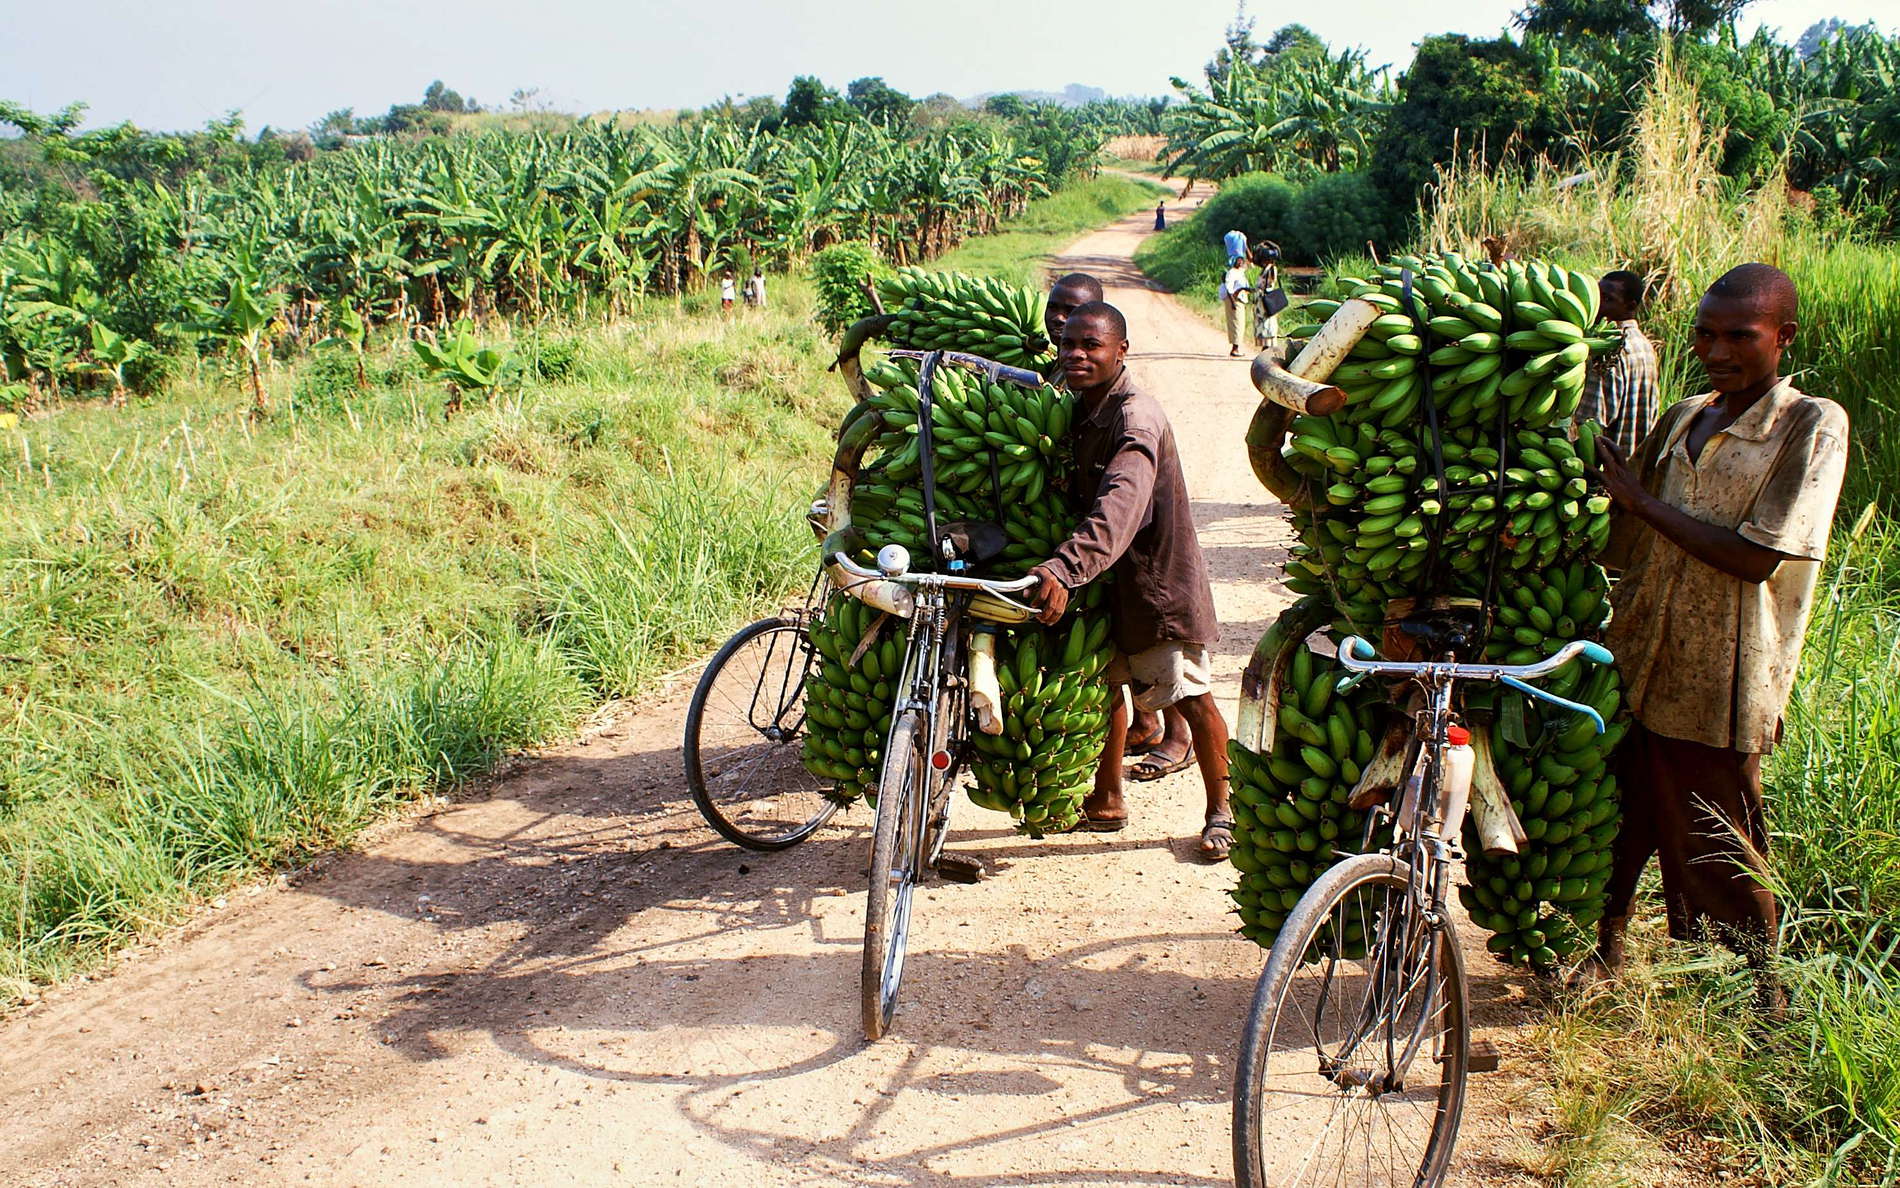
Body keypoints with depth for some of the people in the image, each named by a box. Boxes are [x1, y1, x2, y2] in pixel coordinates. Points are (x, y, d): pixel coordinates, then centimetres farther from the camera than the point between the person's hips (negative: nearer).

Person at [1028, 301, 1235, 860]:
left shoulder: (1135, 420, -26)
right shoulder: (1082, 412, 3)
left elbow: (1119, 507, -43)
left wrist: (1063, 569, -55)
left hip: (1156, 574, -8)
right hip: (1108, 577, 8)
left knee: (1191, 697, 1)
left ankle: (1220, 811, 17)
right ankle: (1107, 800, 31)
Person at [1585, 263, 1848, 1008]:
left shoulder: (1812, 426, -9)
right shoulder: (1684, 420, 10)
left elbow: (1756, 558, -19)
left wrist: (1640, 498, -15)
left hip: (1718, 683, -5)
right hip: (1636, 663, 5)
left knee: (1715, 847, 5)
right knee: (1617, 816, 16)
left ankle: (1760, 995, 25)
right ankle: (1605, 946, 36)